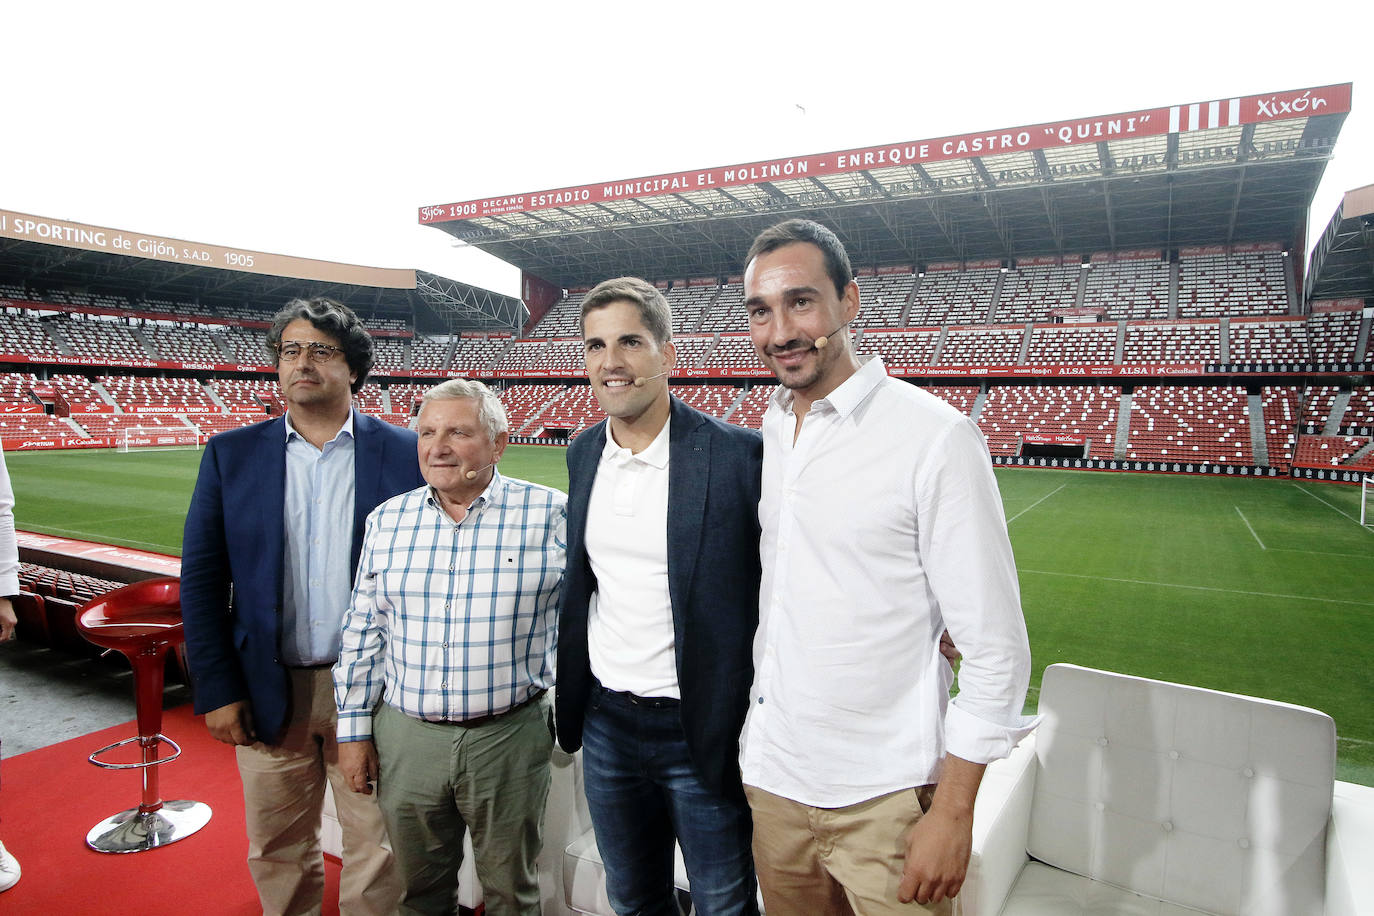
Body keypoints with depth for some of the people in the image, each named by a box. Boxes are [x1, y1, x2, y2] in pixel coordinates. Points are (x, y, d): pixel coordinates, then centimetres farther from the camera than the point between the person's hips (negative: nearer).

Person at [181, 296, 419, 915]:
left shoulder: (404, 453, -4)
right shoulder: (231, 455, 2)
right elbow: (201, 580, 2)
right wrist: (216, 690, -2)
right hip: (268, 692, 2)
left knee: (378, 851, 12)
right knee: (278, 854, 18)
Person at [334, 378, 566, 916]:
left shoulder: (550, 514, -8)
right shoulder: (388, 519, 2)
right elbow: (362, 633, 7)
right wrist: (354, 729, 7)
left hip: (511, 735, -2)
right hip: (405, 736, 3)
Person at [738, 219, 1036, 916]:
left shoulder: (936, 436, -16)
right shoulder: (767, 433, 3)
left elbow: (994, 647, -14)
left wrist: (953, 813, -13)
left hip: (885, 798, -5)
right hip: (769, 778, 6)